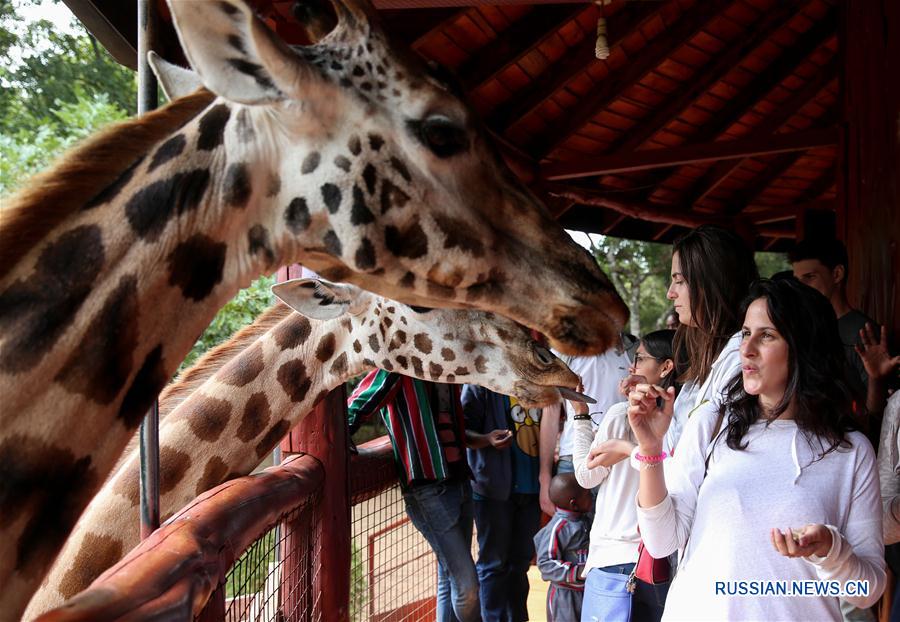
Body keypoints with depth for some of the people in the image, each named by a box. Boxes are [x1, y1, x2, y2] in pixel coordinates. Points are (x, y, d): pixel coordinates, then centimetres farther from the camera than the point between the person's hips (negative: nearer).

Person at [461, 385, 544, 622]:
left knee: (521, 561, 15)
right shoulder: (481, 382, -7)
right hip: (494, 487, -6)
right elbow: (463, 430, -11)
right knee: (494, 562, 1)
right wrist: (487, 440, -29)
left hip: (532, 486, 6)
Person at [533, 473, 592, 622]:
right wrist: (576, 573, -28)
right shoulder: (558, 527, -22)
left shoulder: (583, 521, 5)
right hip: (565, 594, -8)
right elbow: (545, 563, -21)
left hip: (586, 591, 9)